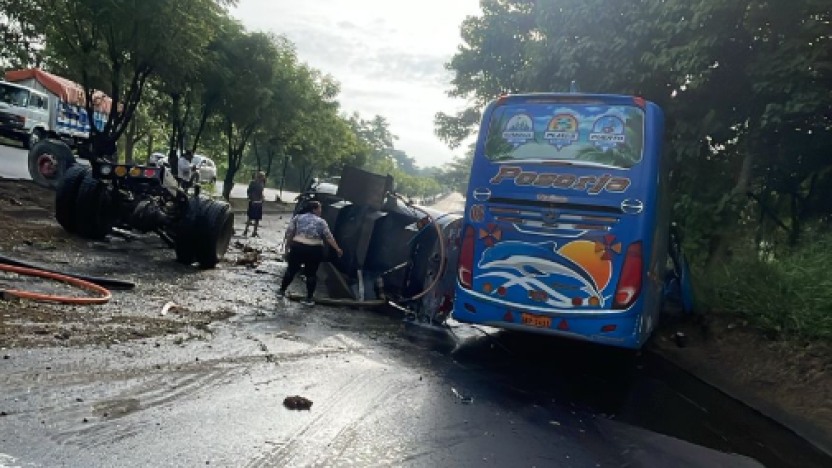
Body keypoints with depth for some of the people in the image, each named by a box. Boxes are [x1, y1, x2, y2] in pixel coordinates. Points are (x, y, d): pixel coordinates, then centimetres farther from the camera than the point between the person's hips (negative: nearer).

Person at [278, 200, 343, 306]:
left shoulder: (298, 217, 7)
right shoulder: (321, 221, 5)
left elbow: (289, 232, 4)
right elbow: (329, 237, 0)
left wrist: (288, 244, 15)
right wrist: (337, 249, 2)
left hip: (298, 247, 1)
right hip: (314, 250, -1)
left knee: (291, 270, 14)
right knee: (311, 273, 8)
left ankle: (282, 291, 25)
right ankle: (309, 298, 10)